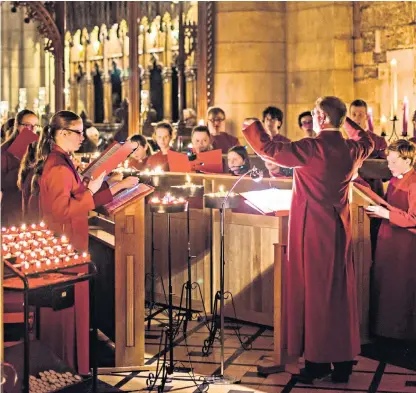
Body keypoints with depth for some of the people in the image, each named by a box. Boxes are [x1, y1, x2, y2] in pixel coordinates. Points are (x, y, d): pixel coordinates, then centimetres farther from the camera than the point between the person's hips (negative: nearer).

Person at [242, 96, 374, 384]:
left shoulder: (312, 148, -16)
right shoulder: (353, 150, 3)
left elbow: (269, 149, -14)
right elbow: (368, 143, 28)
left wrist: (253, 127, 3)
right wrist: (348, 121, 36)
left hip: (312, 230, -6)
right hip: (340, 230, 6)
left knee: (313, 293, 2)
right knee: (340, 294, 11)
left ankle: (318, 361, 7)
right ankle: (343, 362, 16)